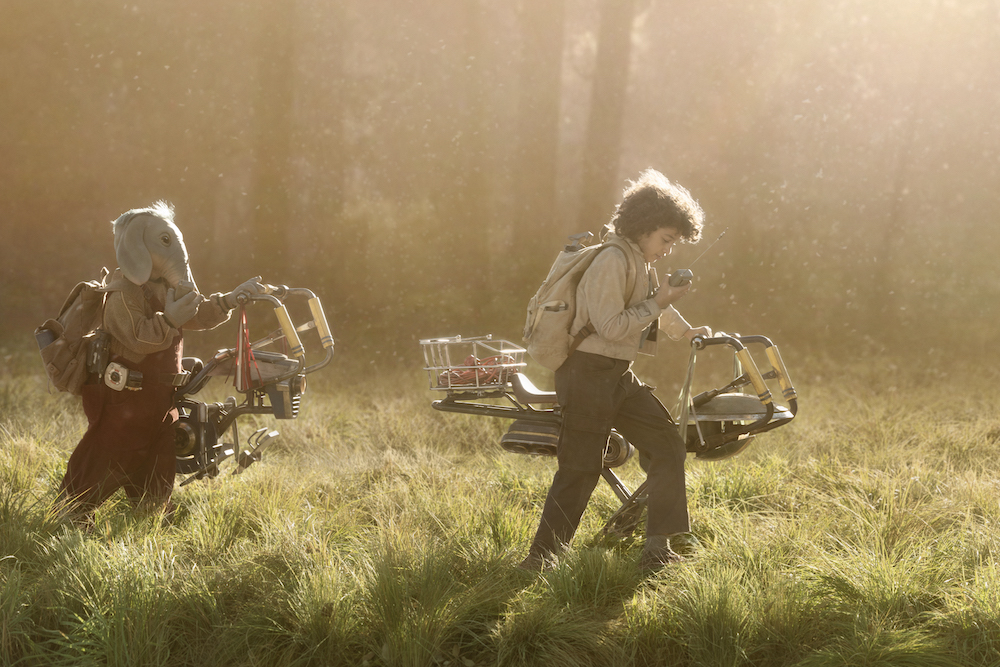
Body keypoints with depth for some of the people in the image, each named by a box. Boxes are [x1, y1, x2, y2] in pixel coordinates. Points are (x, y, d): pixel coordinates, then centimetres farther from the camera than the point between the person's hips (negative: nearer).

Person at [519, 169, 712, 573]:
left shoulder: (642, 265, 14)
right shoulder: (613, 262, -16)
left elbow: (654, 305, 35)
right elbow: (610, 326, -23)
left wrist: (683, 331, 47)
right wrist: (656, 305, -17)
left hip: (619, 376, 10)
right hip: (587, 375, -10)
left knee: (668, 446, 3)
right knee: (580, 468, -10)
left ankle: (658, 547, 3)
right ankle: (542, 556, -1)